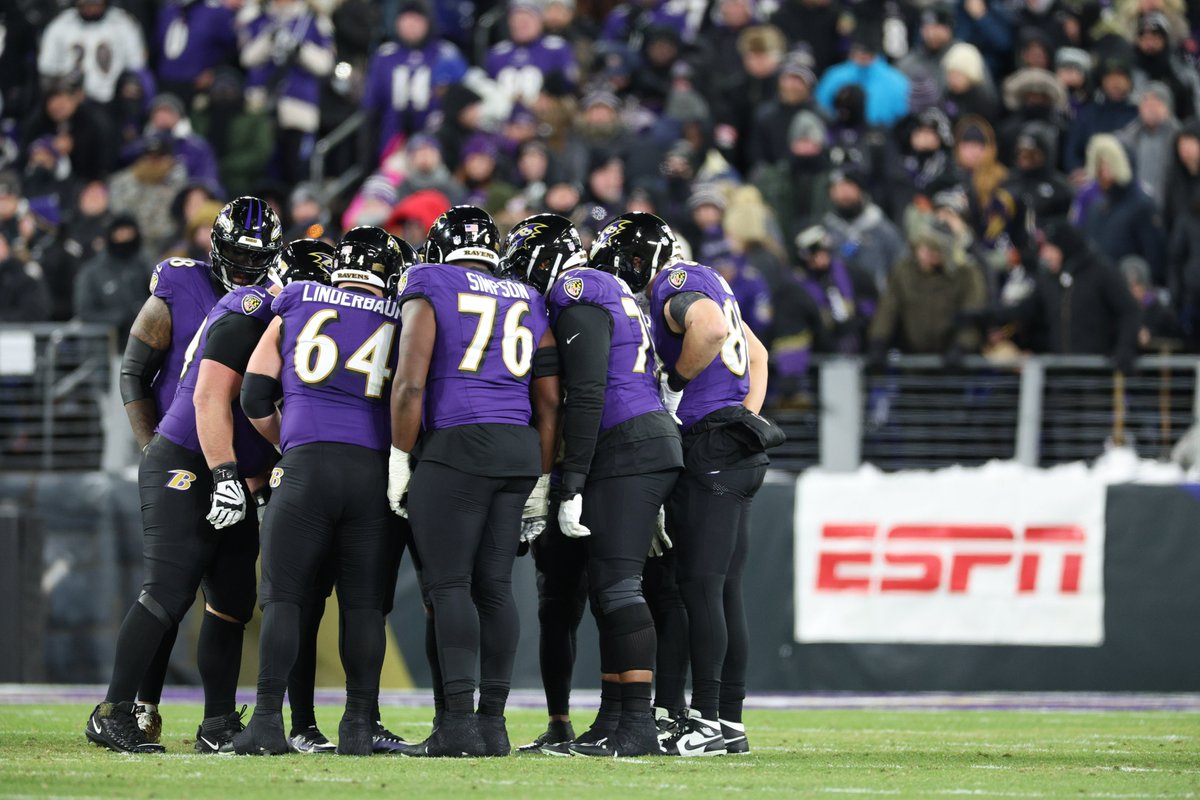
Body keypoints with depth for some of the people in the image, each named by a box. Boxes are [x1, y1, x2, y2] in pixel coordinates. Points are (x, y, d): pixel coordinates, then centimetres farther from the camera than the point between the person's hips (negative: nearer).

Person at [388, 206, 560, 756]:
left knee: (449, 585, -6)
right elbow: (548, 401, 15)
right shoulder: (527, 304, 17)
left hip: (458, 444, -5)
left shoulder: (429, 291, 1)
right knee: (494, 585, 8)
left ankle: (458, 723, -14)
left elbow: (410, 385, -8)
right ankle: (493, 722, 6)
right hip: (520, 447, 5)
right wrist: (539, 480, 21)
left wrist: (399, 462, -2)